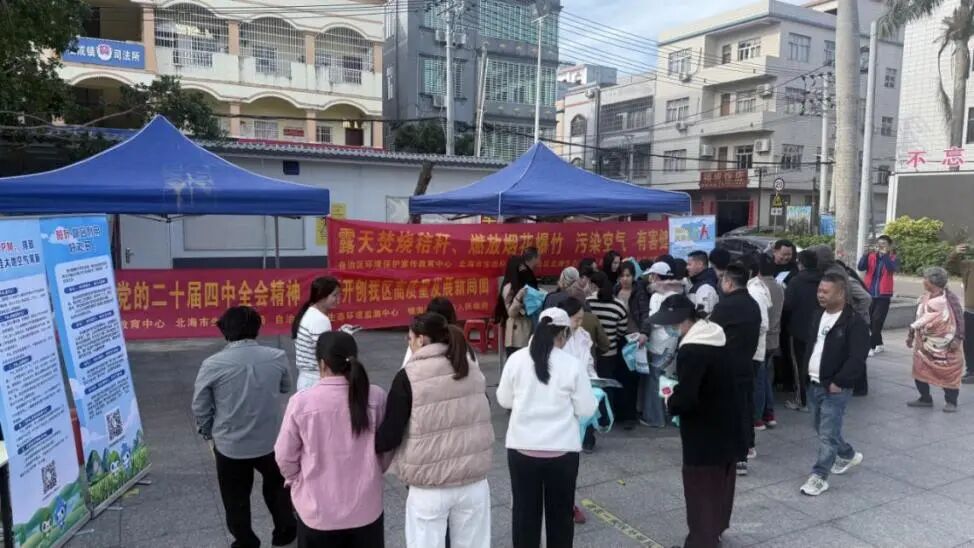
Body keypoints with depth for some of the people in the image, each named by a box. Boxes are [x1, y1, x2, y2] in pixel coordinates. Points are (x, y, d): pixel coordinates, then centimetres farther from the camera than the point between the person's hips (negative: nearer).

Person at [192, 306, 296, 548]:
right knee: (277, 484, 27)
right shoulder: (277, 357, -12)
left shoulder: (212, 365, -17)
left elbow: (200, 407, -6)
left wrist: (209, 433, 12)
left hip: (230, 444, -2)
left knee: (236, 499, 20)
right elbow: (286, 387, 7)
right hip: (270, 440, 2)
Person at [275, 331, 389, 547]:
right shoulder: (376, 396, -12)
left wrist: (296, 480, 15)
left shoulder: (301, 401, -17)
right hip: (366, 507, 1)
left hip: (317, 510, -1)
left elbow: (285, 456, -6)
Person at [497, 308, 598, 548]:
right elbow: (586, 409, -4)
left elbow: (504, 400, 5)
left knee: (525, 511, 15)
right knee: (560, 512, 15)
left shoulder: (516, 359, -5)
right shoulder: (573, 365, -10)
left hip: (522, 447, 2)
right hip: (562, 449, -1)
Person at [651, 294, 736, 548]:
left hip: (704, 431, -9)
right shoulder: (717, 336, 3)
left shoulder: (691, 350, -27)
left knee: (700, 484, 4)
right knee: (721, 478, 23)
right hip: (727, 422, 10)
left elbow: (686, 398, -31)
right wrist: (678, 393, 7)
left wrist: (671, 402, -10)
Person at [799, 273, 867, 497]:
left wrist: (838, 383, -18)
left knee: (828, 433, -4)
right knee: (822, 428, 20)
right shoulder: (819, 315, 9)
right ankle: (848, 455, 44)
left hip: (835, 388, -8)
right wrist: (806, 371, 11)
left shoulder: (855, 322, -16)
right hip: (814, 384, 8)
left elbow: (857, 359, -20)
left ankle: (819, 476, 5)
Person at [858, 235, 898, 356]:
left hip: (883, 295, -3)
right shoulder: (871, 256, 4)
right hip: (869, 293, 3)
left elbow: (893, 269, -22)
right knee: (870, 320, 10)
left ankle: (871, 346, -5)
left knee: (877, 320, -9)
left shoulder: (892, 258, -1)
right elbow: (861, 267, -11)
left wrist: (885, 255, -29)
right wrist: (867, 254, -23)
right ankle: (879, 344, 27)